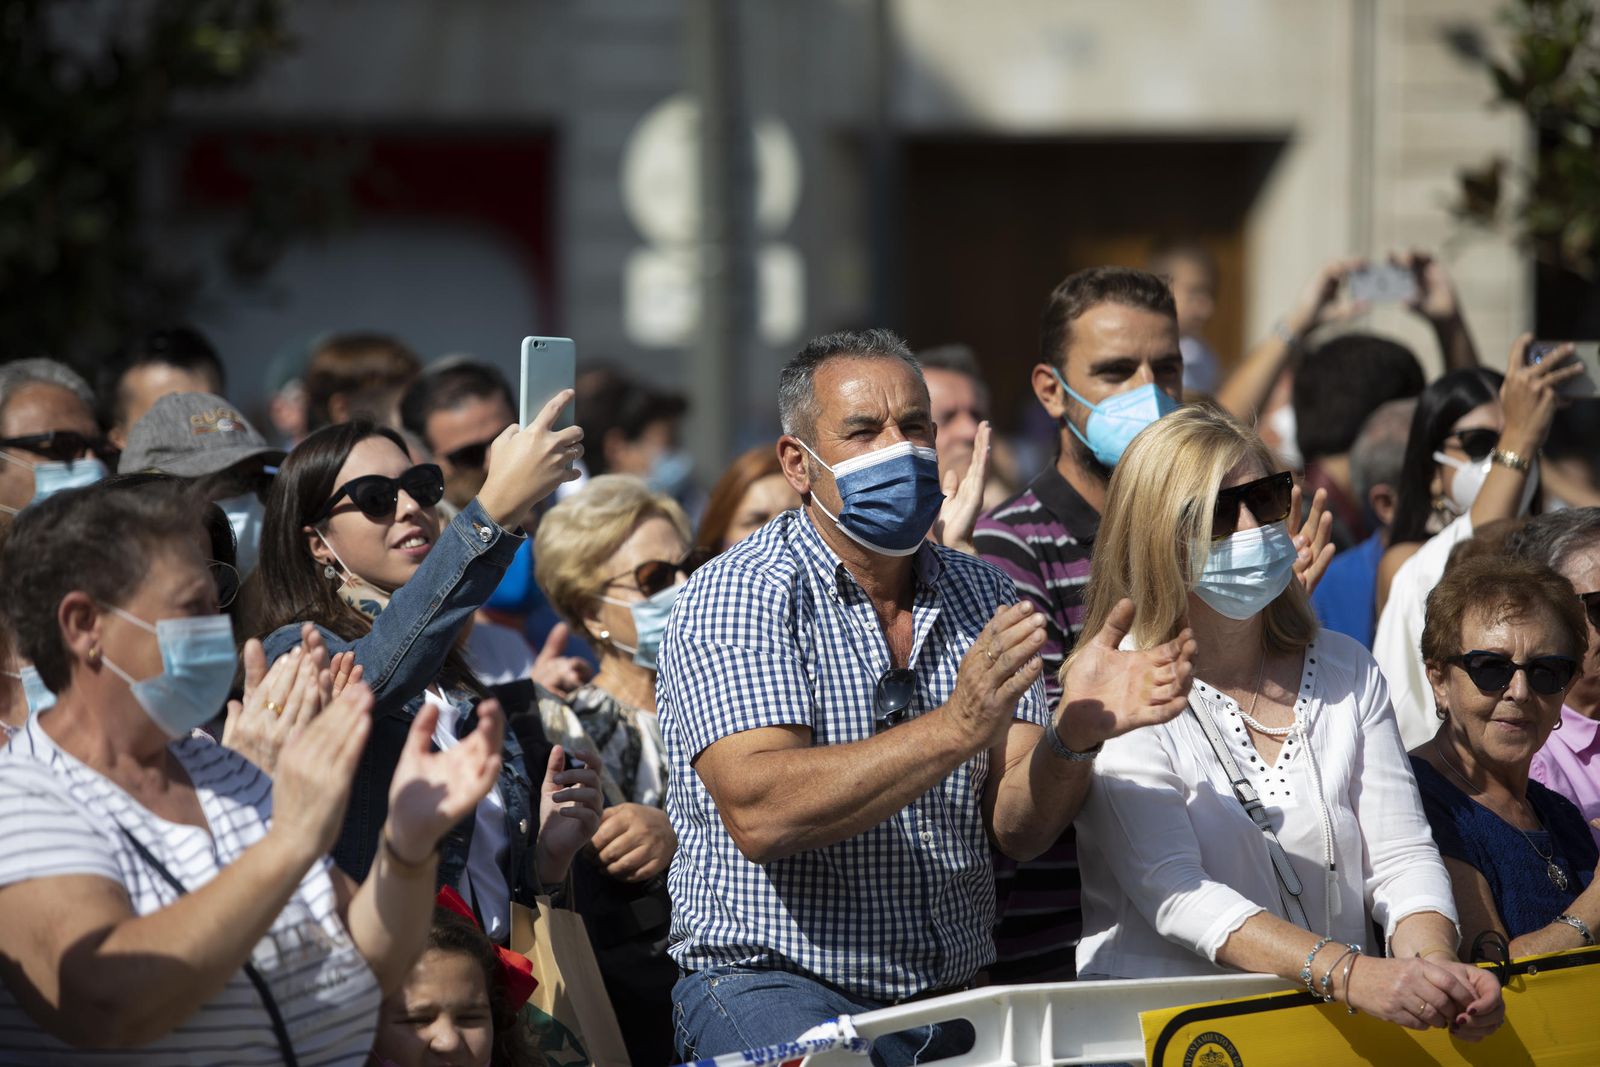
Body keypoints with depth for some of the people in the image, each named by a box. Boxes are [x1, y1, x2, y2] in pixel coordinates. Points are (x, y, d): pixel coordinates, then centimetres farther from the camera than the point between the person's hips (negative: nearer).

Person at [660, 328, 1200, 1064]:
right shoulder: (735, 598, -6)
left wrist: (1073, 738, -20)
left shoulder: (981, 600, 10)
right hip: (774, 984, -5)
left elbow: (1018, 828, 1)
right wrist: (956, 728, -28)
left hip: (951, 999, 6)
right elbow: (758, 814, -22)